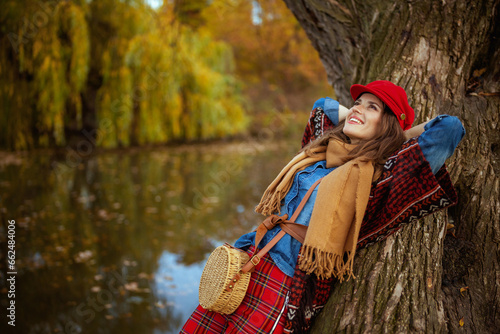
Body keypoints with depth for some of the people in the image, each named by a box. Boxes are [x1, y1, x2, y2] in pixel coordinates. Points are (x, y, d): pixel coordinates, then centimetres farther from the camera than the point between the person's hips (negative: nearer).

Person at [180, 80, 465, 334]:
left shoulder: (380, 173, -10)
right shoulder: (322, 150, 10)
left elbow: (451, 128, -15)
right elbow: (323, 105, 30)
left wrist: (401, 133, 1)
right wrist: (352, 122, 18)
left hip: (287, 285, -6)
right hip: (248, 260, 6)